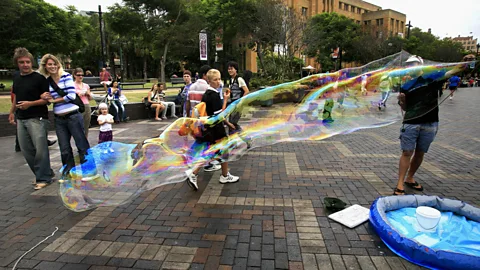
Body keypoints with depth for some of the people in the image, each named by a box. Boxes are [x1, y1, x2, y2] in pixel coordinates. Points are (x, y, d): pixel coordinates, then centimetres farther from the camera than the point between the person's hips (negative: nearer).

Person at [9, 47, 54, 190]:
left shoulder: (39, 78, -6)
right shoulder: (17, 79, 14)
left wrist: (30, 103, -18)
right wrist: (12, 112, 25)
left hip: (37, 119, -7)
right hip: (21, 119, 7)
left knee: (40, 149, -9)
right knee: (26, 150, 10)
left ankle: (43, 178, 3)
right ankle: (44, 173, 23)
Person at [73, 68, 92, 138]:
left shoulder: (86, 85, 13)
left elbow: (90, 98, 18)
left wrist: (88, 93, -1)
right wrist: (78, 95, -16)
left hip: (87, 107, 5)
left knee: (86, 128, 9)